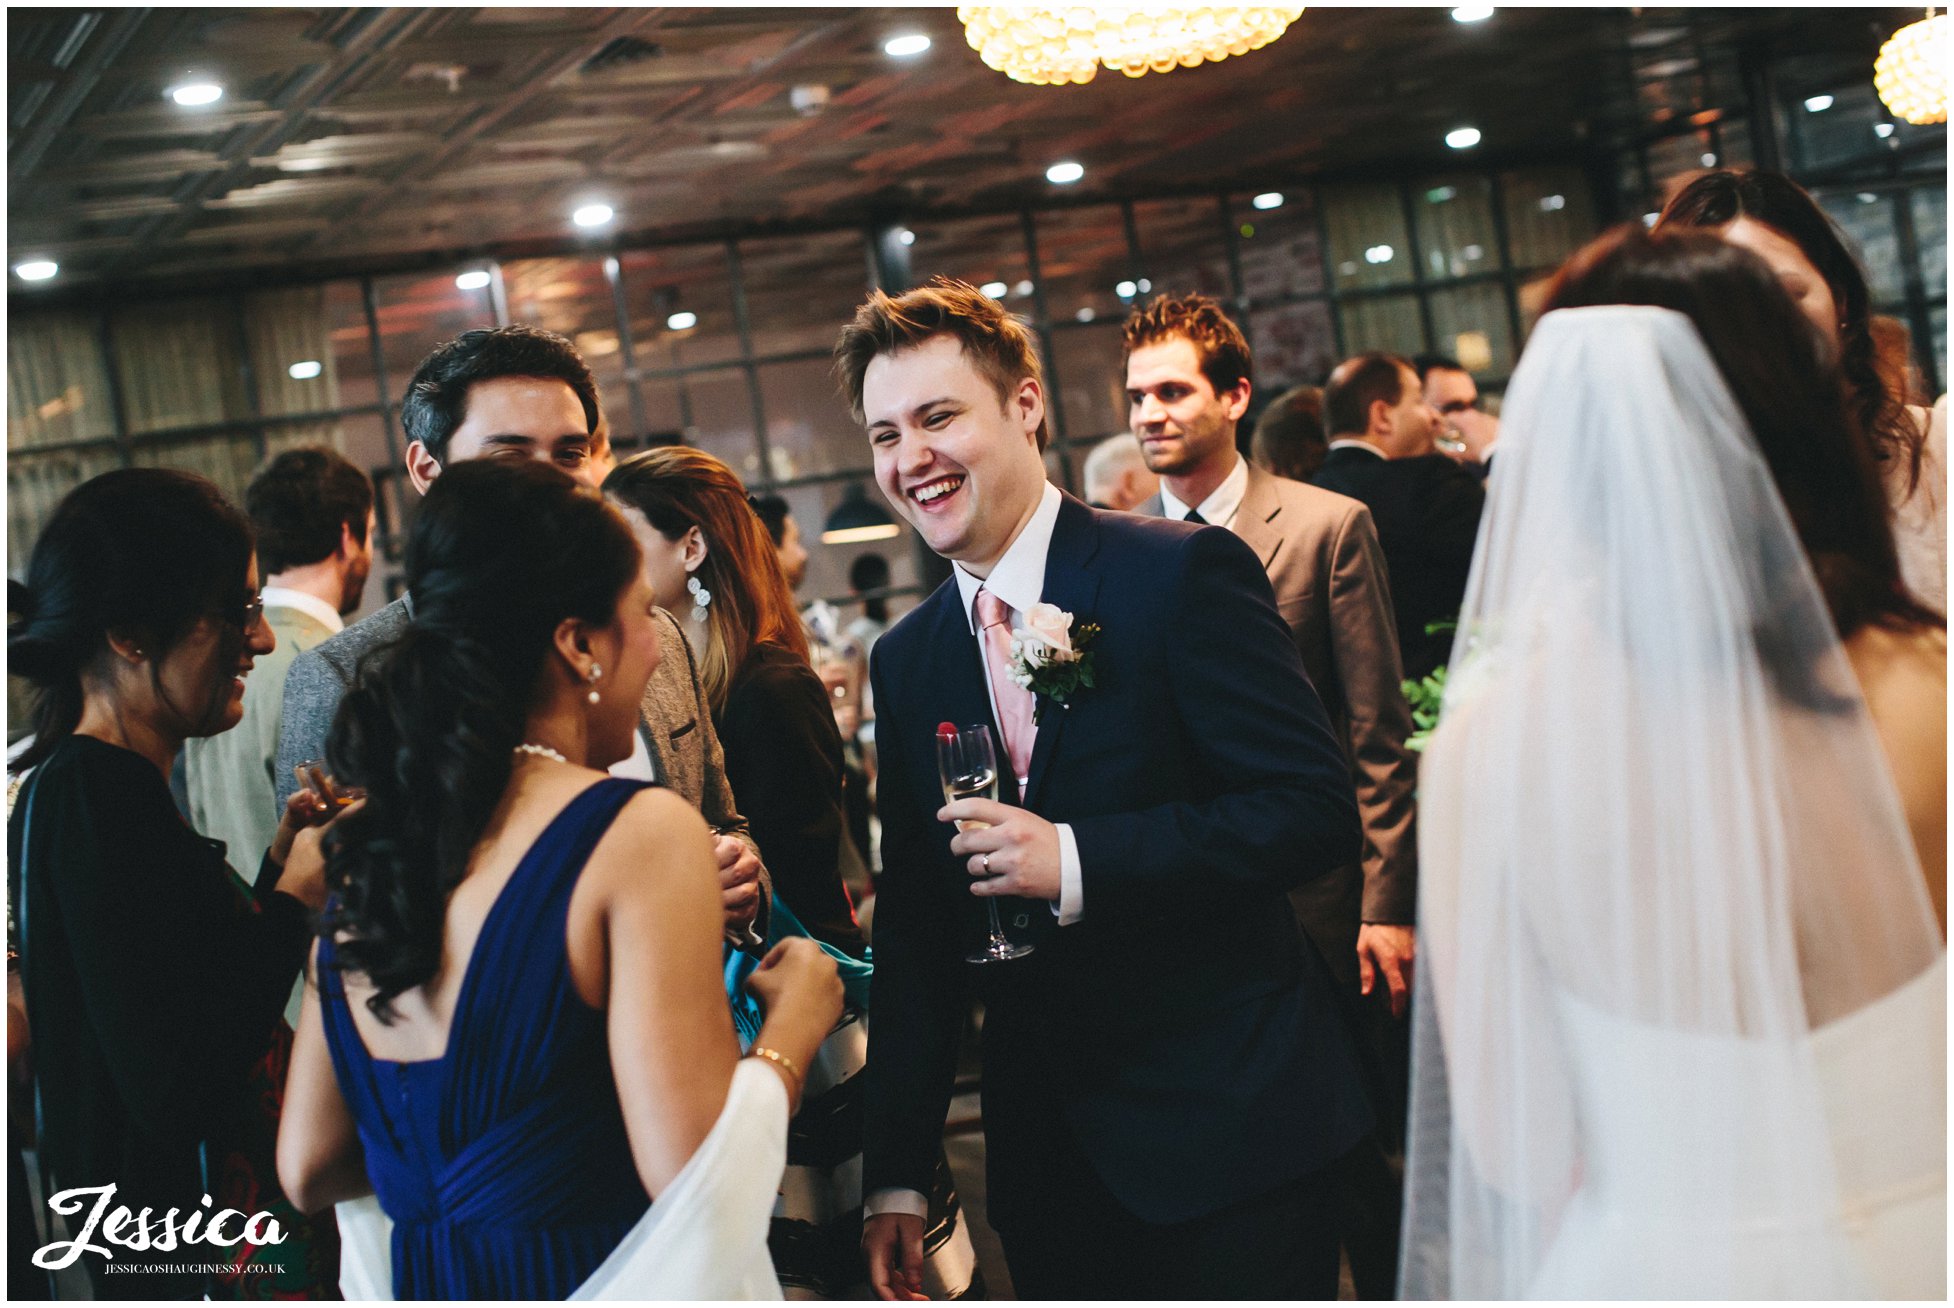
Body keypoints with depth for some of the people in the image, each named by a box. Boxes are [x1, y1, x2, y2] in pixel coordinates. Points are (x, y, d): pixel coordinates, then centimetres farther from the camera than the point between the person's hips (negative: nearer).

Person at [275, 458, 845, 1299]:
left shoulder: (367, 850, 2)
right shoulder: (642, 832, -18)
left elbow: (308, 1170, 6)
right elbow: (692, 1178, -23)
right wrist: (794, 1021, -6)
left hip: (427, 1278, 6)